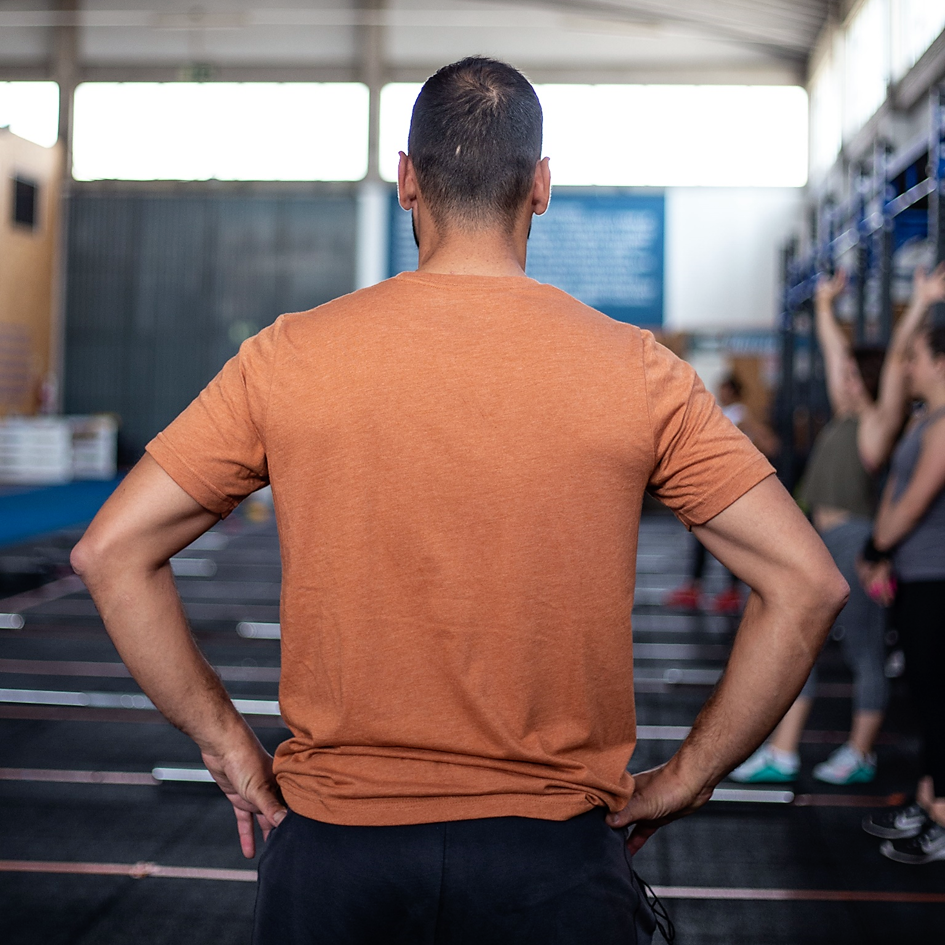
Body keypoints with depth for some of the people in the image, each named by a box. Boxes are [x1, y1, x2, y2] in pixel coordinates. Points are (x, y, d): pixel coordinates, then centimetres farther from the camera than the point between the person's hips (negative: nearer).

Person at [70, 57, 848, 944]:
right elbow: (805, 583, -8)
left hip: (334, 839, 2)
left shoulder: (289, 357, -6)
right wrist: (683, 779, -1)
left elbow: (111, 552, -5)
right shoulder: (638, 372, -7)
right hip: (554, 854, -1)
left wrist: (229, 747, 1)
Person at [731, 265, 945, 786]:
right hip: (823, 542, 9)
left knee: (865, 654, 3)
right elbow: (835, 351, 23)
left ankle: (860, 756, 14)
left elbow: (896, 358, -17)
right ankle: (781, 755, 12)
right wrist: (825, 305, 33)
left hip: (856, 544, -9)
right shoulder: (844, 416, 13)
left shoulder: (878, 423, -7)